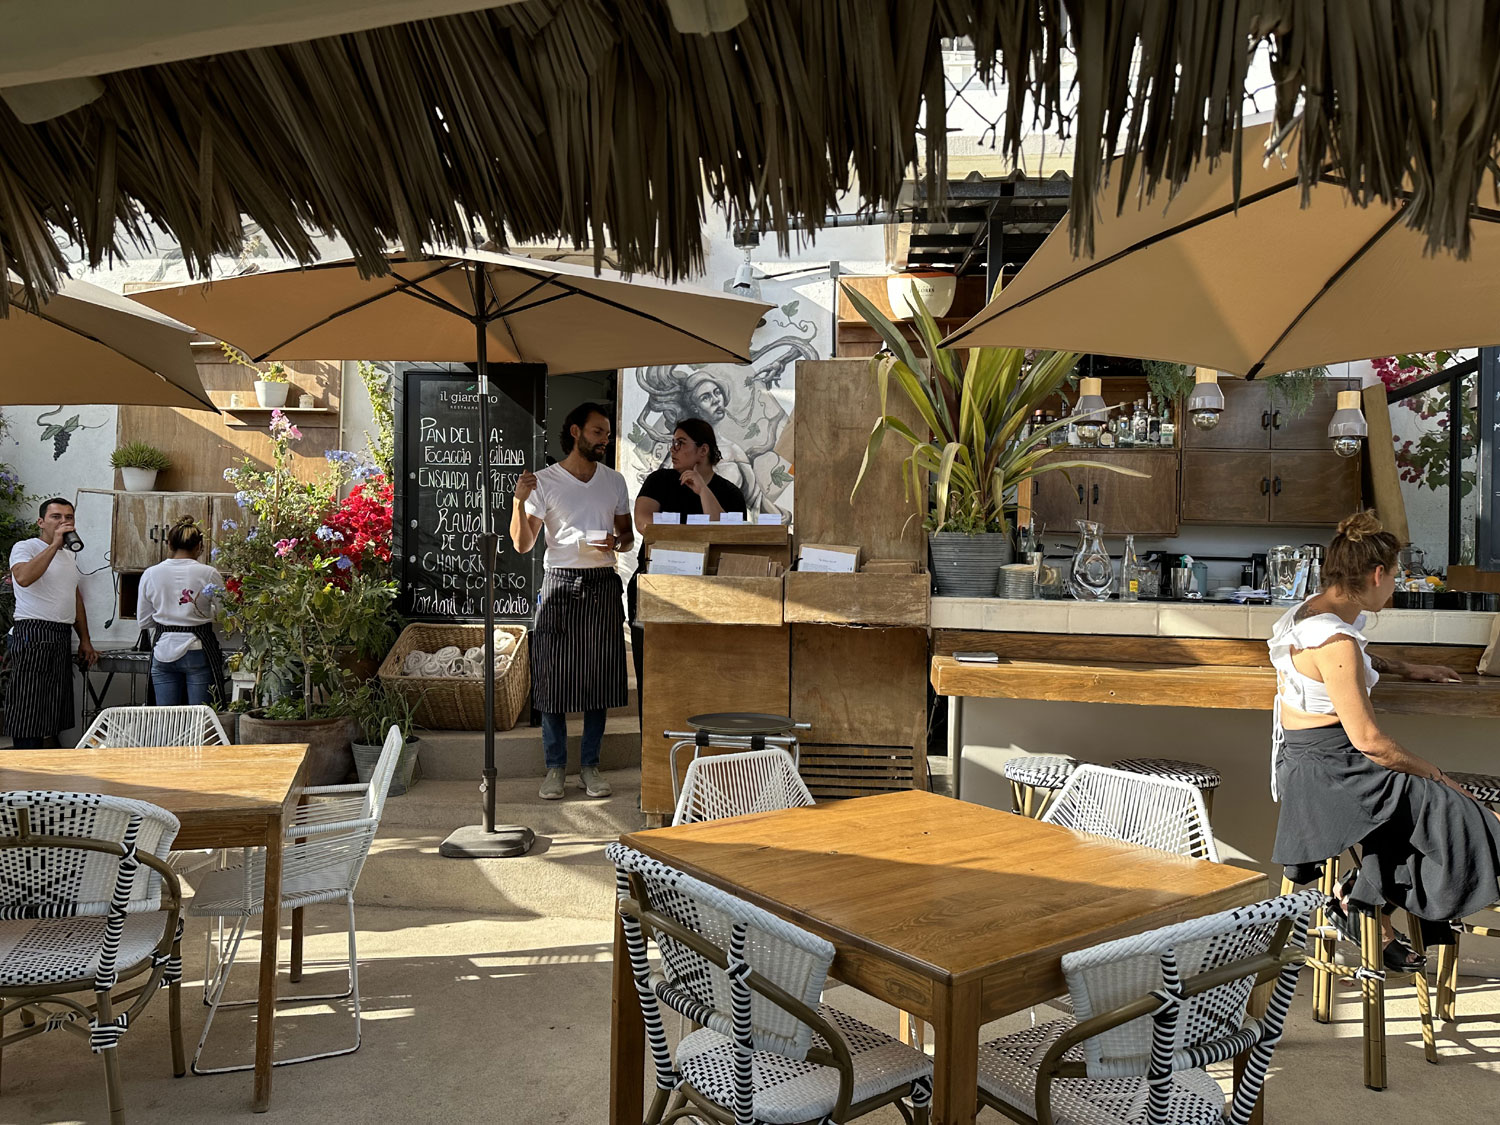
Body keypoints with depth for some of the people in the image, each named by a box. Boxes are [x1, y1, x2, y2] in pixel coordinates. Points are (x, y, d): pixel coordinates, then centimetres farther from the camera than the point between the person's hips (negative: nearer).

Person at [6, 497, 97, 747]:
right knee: (28, 712, -8)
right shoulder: (25, 548, -3)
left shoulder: (69, 556, 21)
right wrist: (54, 544, -23)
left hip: (61, 638, 8)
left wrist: (85, 640, 22)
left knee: (55, 708, 9)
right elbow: (23, 578, -26)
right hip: (33, 635, -8)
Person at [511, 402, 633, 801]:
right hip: (559, 584, -2)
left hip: (603, 584, 3)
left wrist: (616, 543, -7)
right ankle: (555, 768, 9)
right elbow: (523, 544, -2)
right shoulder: (544, 481, 1)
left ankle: (590, 766, 14)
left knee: (599, 677, 4)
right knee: (552, 677, -1)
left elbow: (628, 536, 16)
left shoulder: (614, 481, 12)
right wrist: (519, 501, -17)